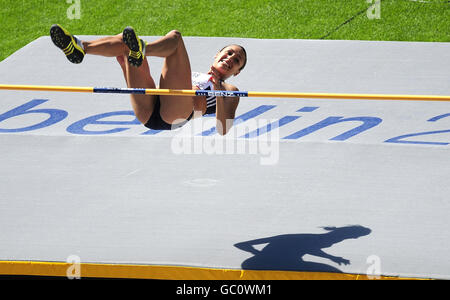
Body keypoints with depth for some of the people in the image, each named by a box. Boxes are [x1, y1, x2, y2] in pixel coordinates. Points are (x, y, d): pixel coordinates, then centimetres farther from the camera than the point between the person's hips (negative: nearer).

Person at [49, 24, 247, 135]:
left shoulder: (229, 91, 26)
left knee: (174, 37, -14)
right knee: (127, 41, -1)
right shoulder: (193, 75, 42)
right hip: (149, 113, 5)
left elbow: (223, 131, 8)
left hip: (175, 115, -5)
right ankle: (79, 48, -26)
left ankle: (141, 51, -44)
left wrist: (218, 91, -3)